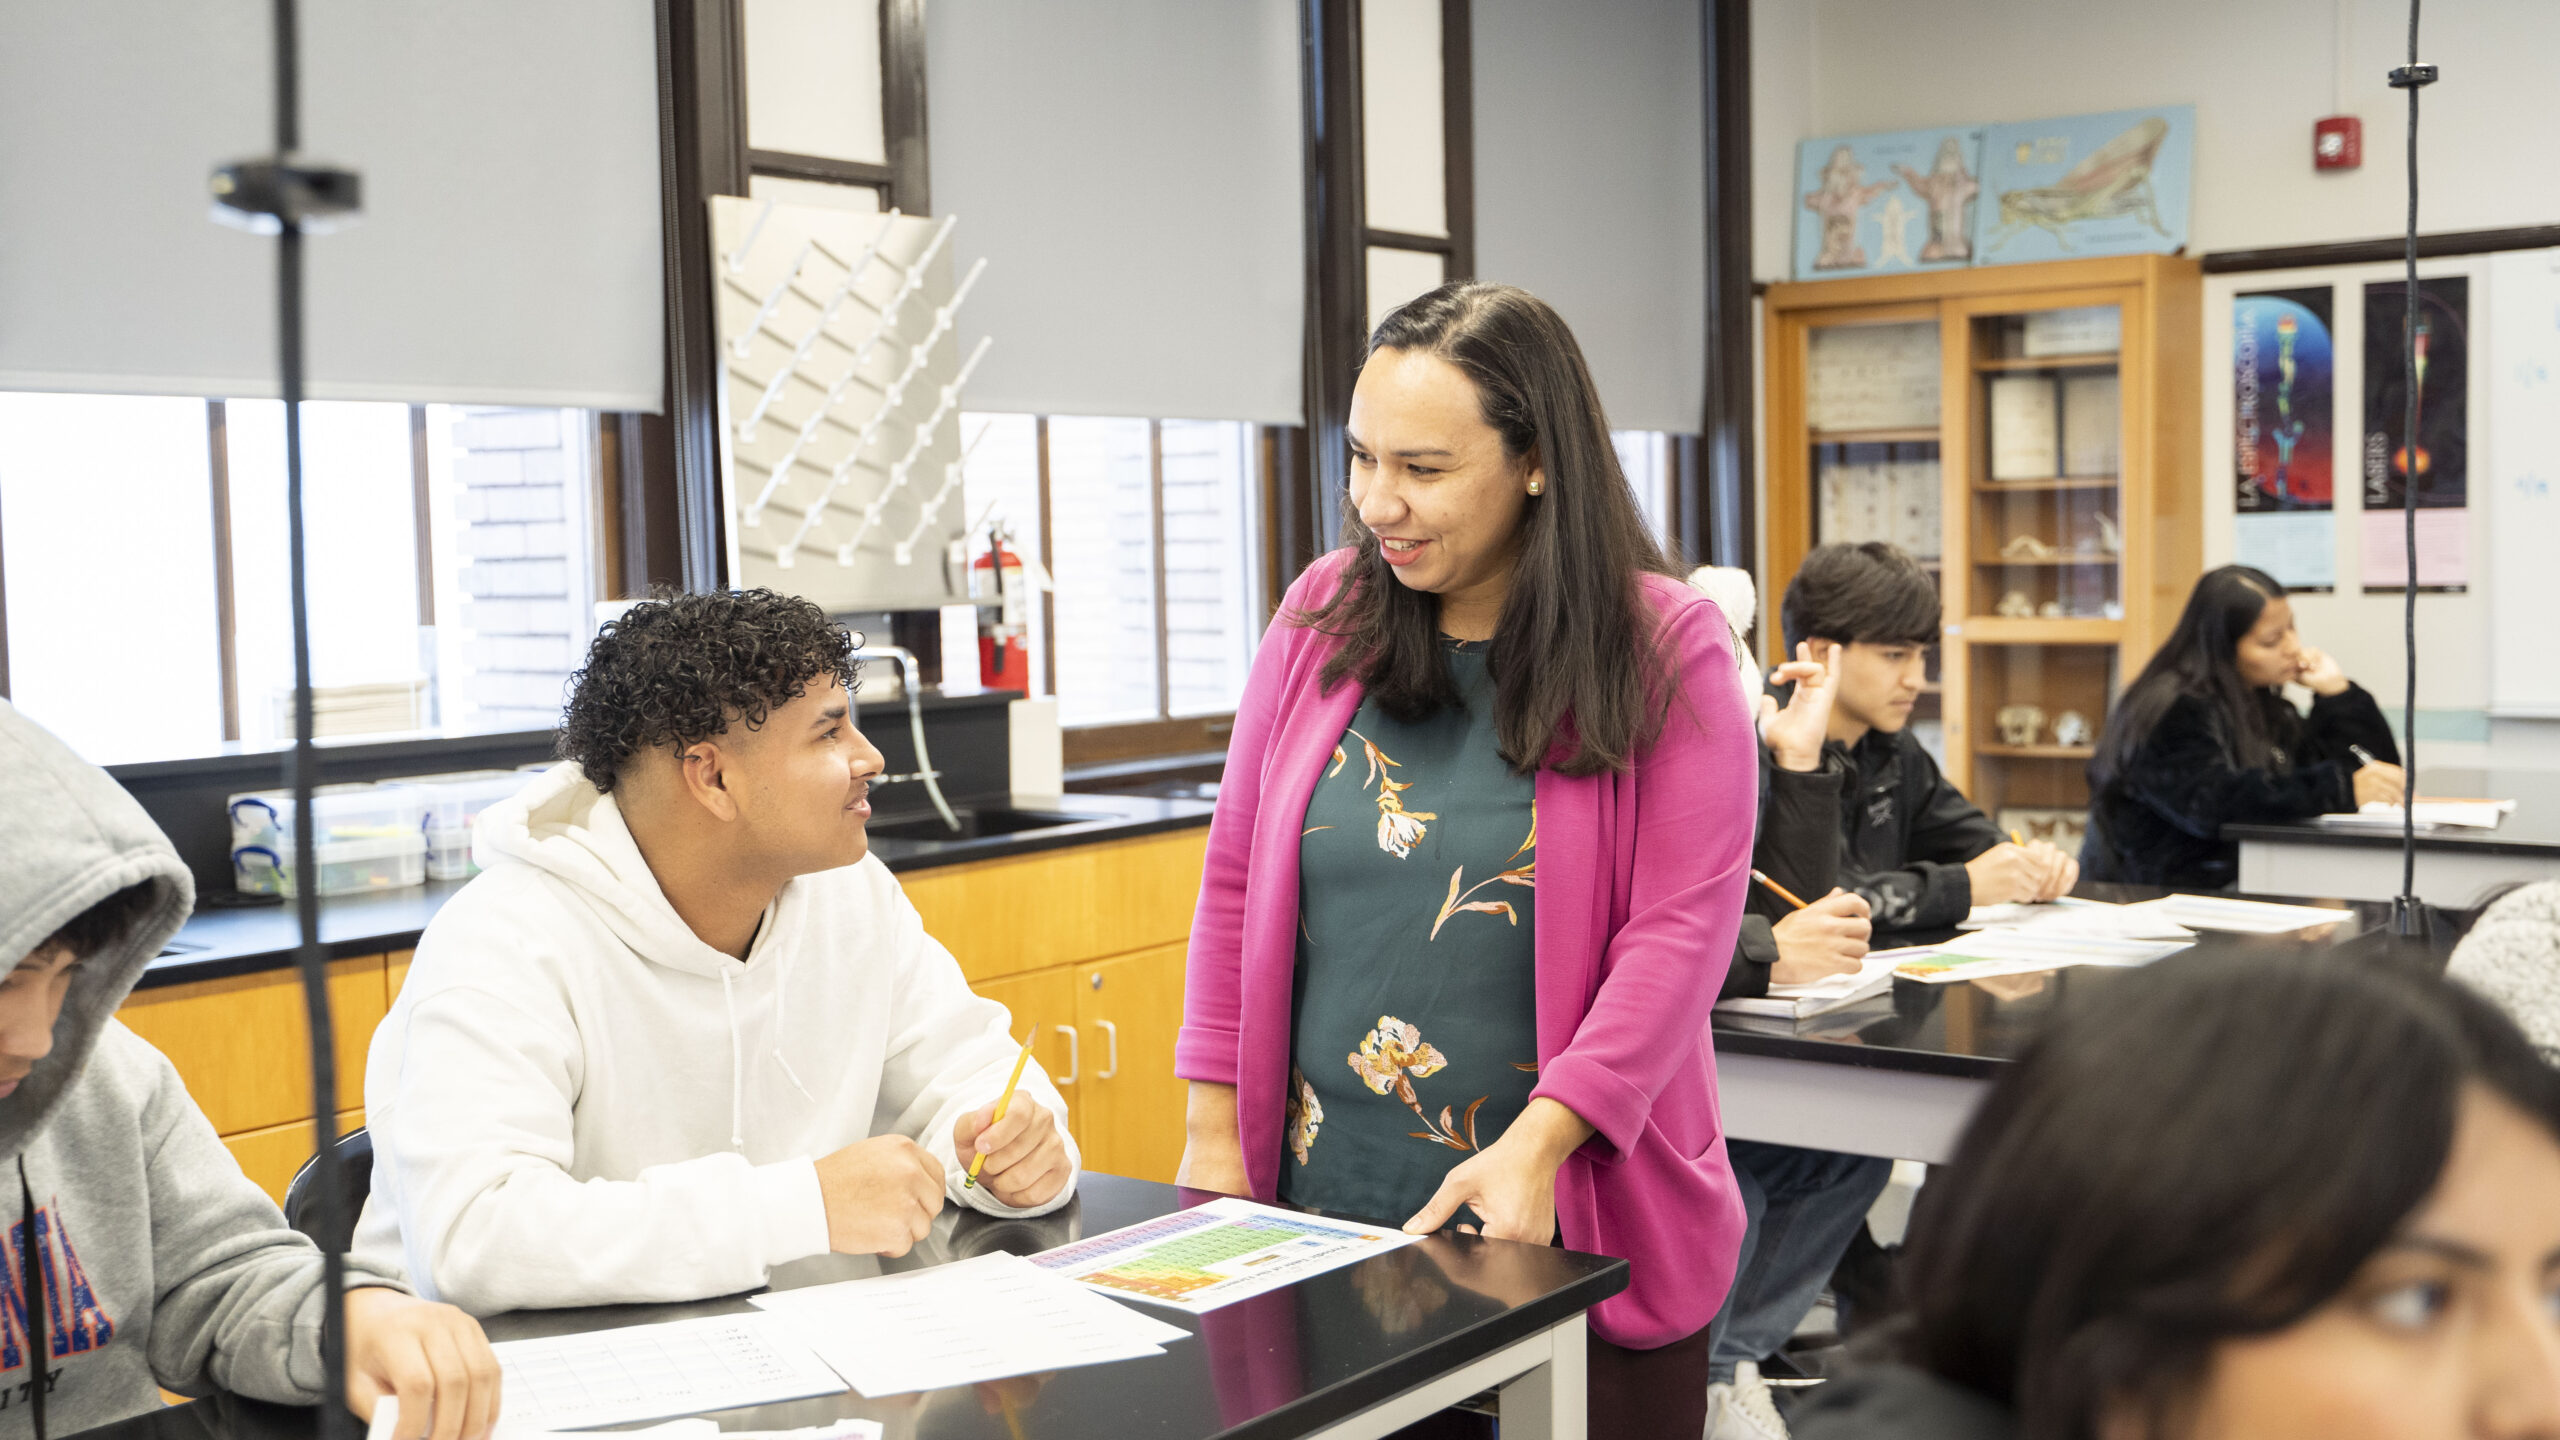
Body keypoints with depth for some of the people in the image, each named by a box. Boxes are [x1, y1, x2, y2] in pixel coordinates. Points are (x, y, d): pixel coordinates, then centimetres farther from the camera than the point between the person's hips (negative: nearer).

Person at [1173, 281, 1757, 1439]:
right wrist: (1213, 1131, 4)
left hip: (1576, 1235, -2)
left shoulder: (1666, 648, -6)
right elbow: (1237, 878, 8)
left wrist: (1538, 1143, -19)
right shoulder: (1325, 616, 4)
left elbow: (1681, 929, -11)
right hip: (1321, 1217, 3)